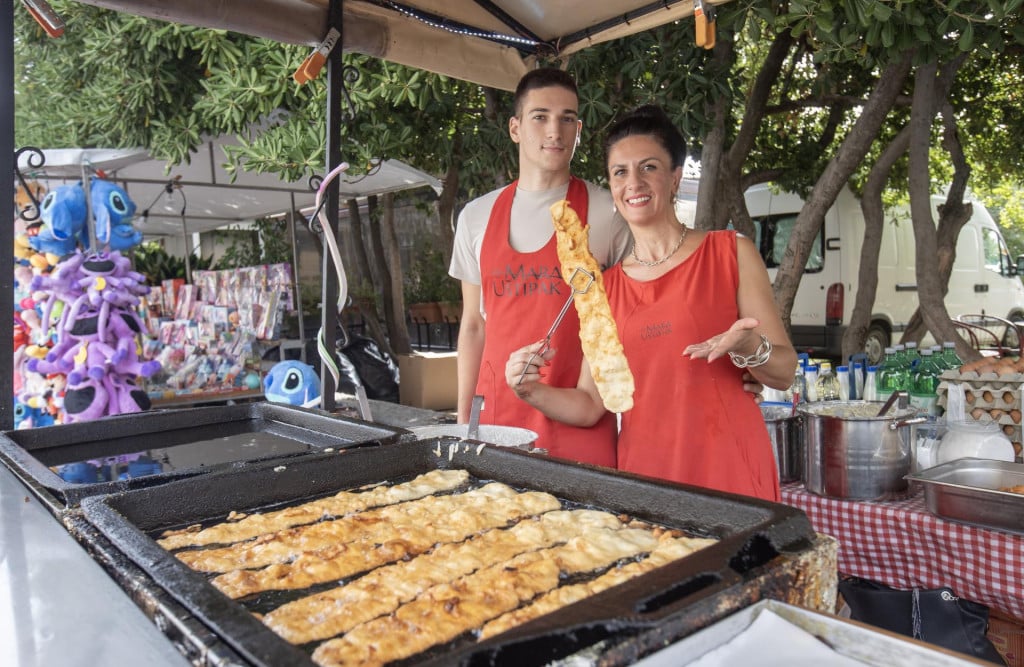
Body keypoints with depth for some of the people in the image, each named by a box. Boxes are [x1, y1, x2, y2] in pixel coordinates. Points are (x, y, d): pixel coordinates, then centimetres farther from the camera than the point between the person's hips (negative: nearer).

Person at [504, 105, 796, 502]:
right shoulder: (605, 288, 8)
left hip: (731, 473, -2)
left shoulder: (732, 253, 0)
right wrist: (533, 391, -10)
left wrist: (748, 349, -19)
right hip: (643, 474, 2)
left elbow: (785, 372, 1)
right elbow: (591, 404, 7)